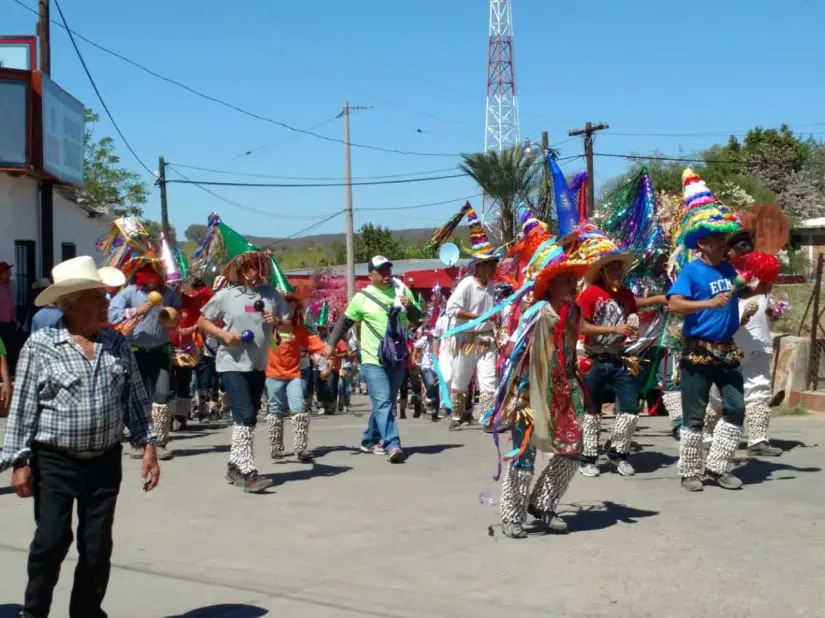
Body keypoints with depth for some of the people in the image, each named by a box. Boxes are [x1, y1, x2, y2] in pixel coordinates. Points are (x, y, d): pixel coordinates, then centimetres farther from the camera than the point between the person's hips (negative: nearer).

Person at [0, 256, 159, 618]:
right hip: (54, 463, -3)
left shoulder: (117, 344, 5)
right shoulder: (40, 345, -7)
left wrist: (147, 445, 4)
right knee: (52, 541, -3)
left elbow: (135, 400, 10)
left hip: (105, 463, 4)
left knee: (98, 548, 8)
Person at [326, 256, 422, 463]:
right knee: (383, 403, -16)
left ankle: (370, 440, 28)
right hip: (373, 360, -5)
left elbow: (417, 317, 12)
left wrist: (410, 306, -9)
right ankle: (392, 445, -21)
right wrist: (331, 344, 3)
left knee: (385, 403, 13)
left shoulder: (402, 291, 6)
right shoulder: (362, 298, -4)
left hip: (397, 358, 5)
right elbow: (345, 321, 7)